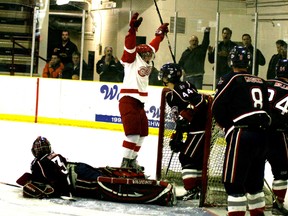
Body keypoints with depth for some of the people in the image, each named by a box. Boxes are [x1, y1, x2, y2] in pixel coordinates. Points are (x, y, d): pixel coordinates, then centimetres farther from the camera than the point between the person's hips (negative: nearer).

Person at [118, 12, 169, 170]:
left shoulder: (147, 62, 16)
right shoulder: (132, 60, -5)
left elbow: (152, 47, 30)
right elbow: (130, 45, -21)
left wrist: (160, 33, 37)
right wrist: (133, 29, -31)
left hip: (139, 102, 9)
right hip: (128, 100, -9)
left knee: (142, 132, 12)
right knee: (133, 131, -17)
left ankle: (132, 159, 19)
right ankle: (125, 162, -15)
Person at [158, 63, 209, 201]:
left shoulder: (182, 88, -14)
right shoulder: (171, 96, 17)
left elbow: (198, 100, -29)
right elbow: (178, 118, 22)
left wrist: (185, 116, -30)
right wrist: (176, 137, 17)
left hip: (202, 126, -10)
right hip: (193, 129, 10)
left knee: (187, 157, -10)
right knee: (197, 159, 16)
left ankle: (191, 190, -10)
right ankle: (199, 188, 24)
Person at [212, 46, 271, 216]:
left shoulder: (231, 79, -1)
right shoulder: (261, 82, 17)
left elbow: (217, 108, -3)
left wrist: (226, 125, 13)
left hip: (242, 133, -7)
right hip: (263, 135, 7)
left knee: (233, 180, -5)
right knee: (254, 180, 19)